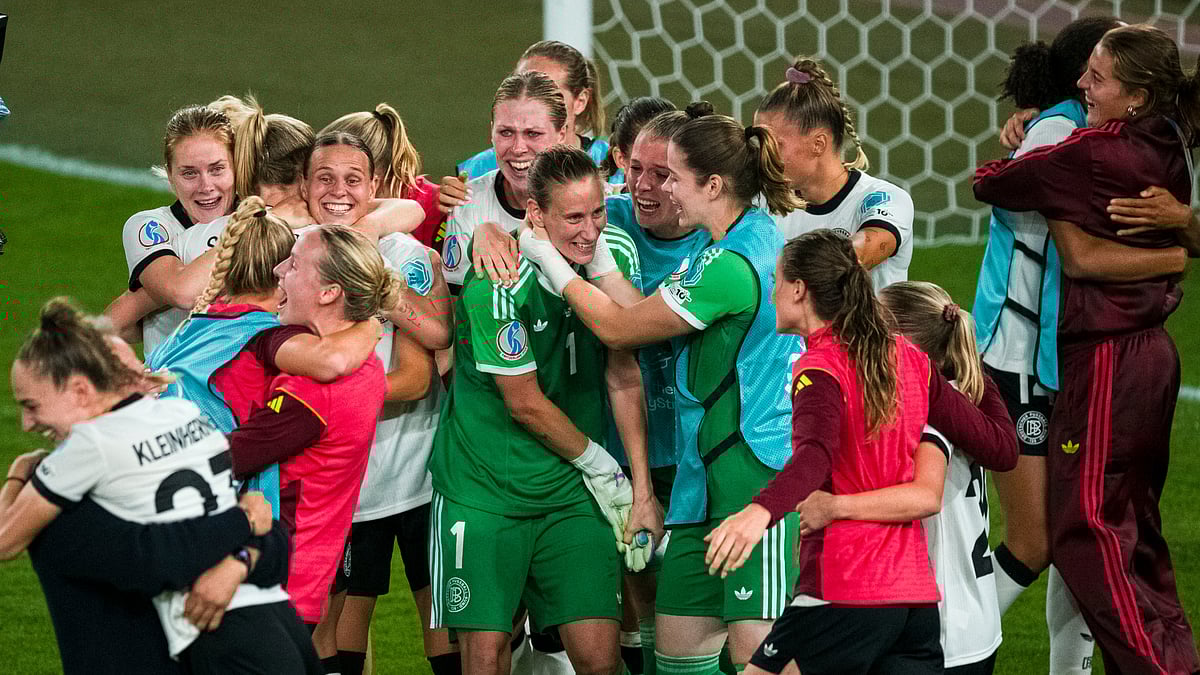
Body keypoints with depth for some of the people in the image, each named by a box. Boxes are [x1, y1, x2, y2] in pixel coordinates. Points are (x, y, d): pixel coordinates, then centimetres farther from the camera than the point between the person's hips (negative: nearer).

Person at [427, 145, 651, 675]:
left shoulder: (613, 261, -2)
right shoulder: (498, 282, -20)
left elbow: (624, 377, 4)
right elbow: (526, 404, -12)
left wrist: (641, 492, 0)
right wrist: (601, 467, -2)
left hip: (572, 492, 4)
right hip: (483, 489, -4)